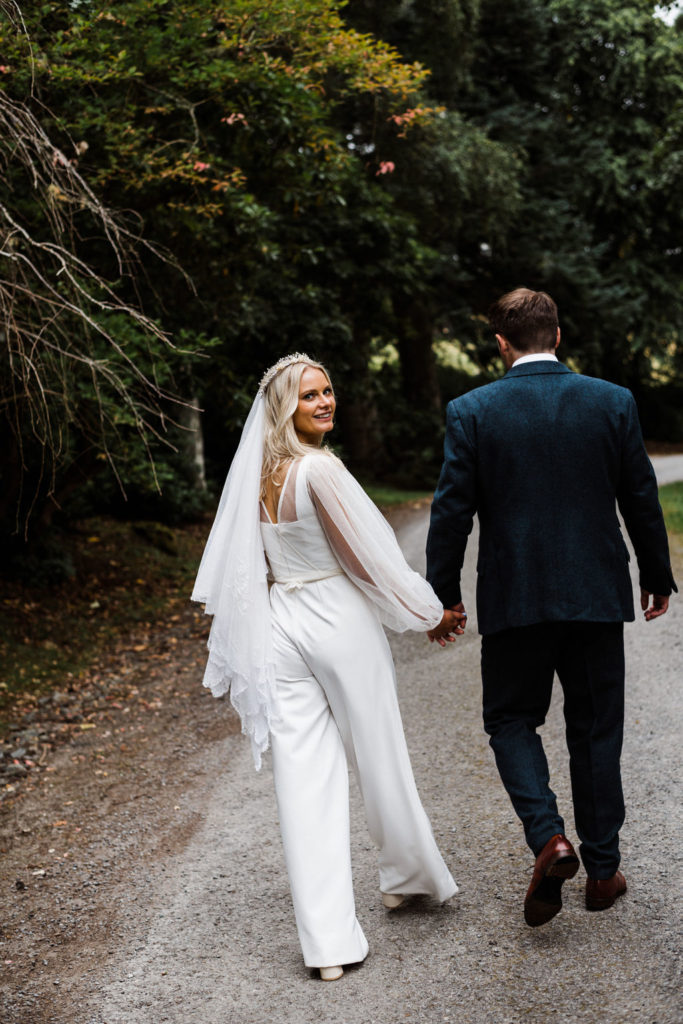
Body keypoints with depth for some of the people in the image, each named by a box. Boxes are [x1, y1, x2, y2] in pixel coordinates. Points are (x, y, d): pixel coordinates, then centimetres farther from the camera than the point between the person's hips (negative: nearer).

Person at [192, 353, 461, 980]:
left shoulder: (258, 475, 7)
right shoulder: (319, 469, -15)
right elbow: (370, 553, -13)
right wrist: (433, 614, -2)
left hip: (281, 623, 6)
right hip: (341, 620, -6)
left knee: (306, 776, 2)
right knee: (378, 756, 14)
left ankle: (328, 941, 2)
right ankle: (410, 876, 37)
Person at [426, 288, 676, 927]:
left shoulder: (471, 412, -7)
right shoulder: (613, 402, -2)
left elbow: (452, 511, -6)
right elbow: (641, 498, 4)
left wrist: (441, 595, 4)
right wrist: (656, 575, 17)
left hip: (513, 598, -2)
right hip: (597, 595, 2)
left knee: (511, 720, 14)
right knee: (595, 729, 13)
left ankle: (548, 838, -6)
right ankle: (602, 869, 21)